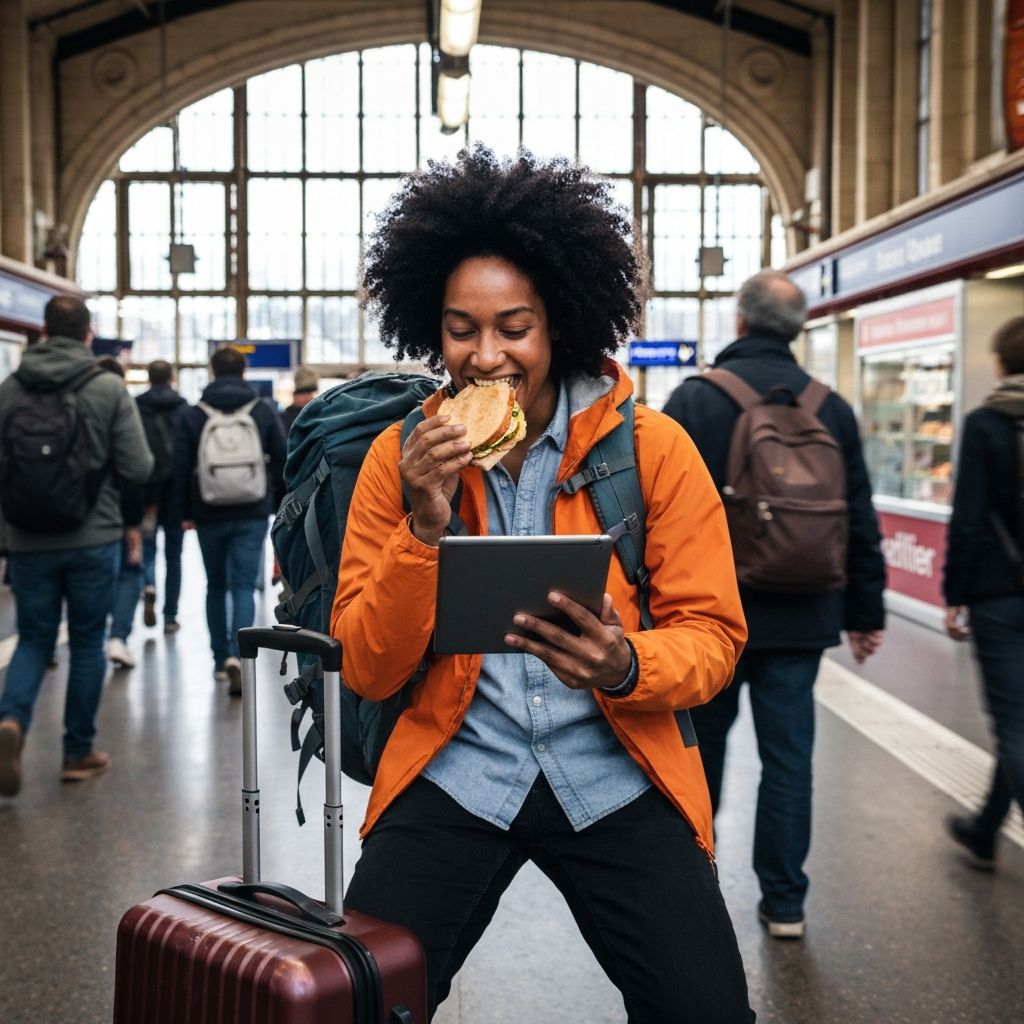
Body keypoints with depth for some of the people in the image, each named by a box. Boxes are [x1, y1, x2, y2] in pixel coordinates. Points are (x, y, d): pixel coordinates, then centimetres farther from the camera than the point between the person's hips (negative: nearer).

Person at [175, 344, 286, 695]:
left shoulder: (191, 415, -1)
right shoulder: (265, 412, 0)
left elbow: (181, 468, -1)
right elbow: (281, 461, 2)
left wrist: (186, 513, 7)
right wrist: (278, 505, 12)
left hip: (209, 515, 1)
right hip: (252, 515, -1)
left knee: (216, 586, 15)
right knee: (244, 586, -2)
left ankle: (220, 660, 21)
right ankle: (236, 655, -22)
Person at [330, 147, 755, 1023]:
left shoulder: (652, 447, -3)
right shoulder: (401, 458, 1)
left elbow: (713, 634, -2)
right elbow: (367, 673, -1)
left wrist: (626, 668, -24)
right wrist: (423, 528, -17)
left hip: (612, 776, 0)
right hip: (455, 773, 1)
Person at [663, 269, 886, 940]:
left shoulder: (695, 399, -8)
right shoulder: (832, 408, 3)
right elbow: (861, 522, 6)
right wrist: (866, 612, 13)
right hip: (799, 615, 2)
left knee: (703, 740, 15)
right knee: (789, 753, 8)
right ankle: (784, 902, 14)